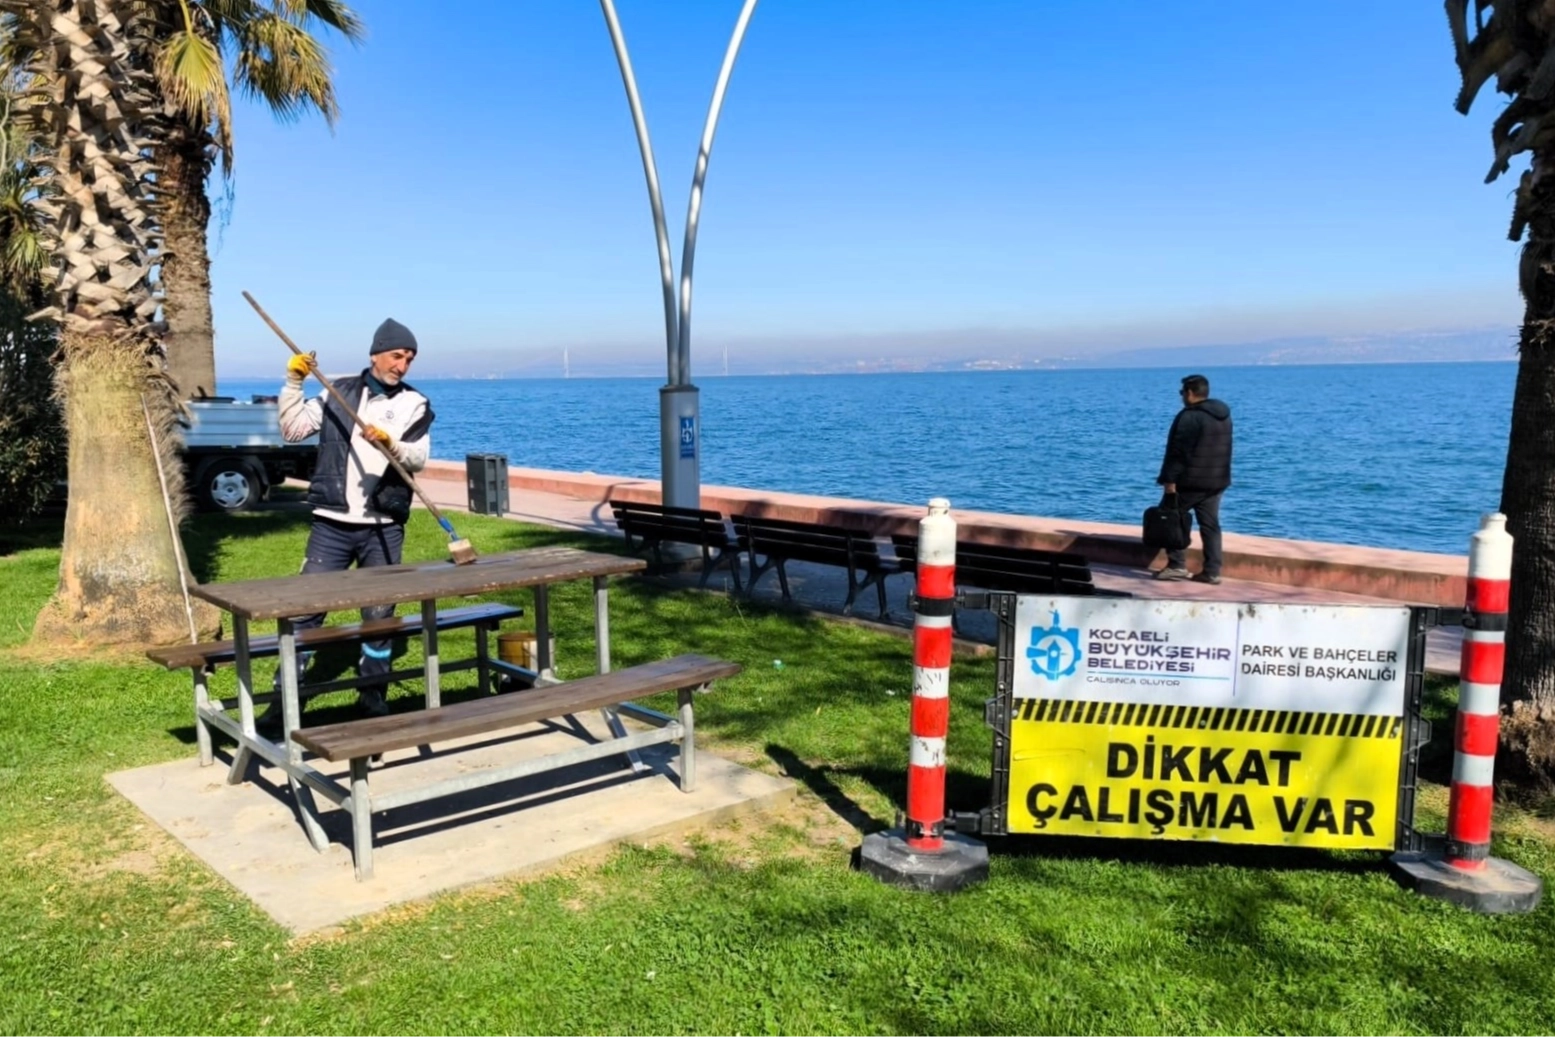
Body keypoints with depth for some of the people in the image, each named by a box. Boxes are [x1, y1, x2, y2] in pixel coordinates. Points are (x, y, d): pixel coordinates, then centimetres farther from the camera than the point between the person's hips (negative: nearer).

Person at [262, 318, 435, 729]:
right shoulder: (339, 391, 7)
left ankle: (373, 692, 22)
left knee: (379, 614, 7)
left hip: (383, 529, 0)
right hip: (332, 524, 0)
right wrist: (294, 383, -5)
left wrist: (390, 443, -28)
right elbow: (292, 431, 4)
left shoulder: (415, 404, 4)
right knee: (305, 609, 2)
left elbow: (419, 457, -9)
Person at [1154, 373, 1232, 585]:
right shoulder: (1224, 415, 13)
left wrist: (1170, 479, -17)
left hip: (1191, 480, -8)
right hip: (1216, 481, 8)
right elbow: (1222, 450, 19)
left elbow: (1178, 451, -18)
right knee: (1210, 524, 8)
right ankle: (1212, 571, 5)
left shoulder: (1189, 417, -15)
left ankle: (1177, 565, 2)